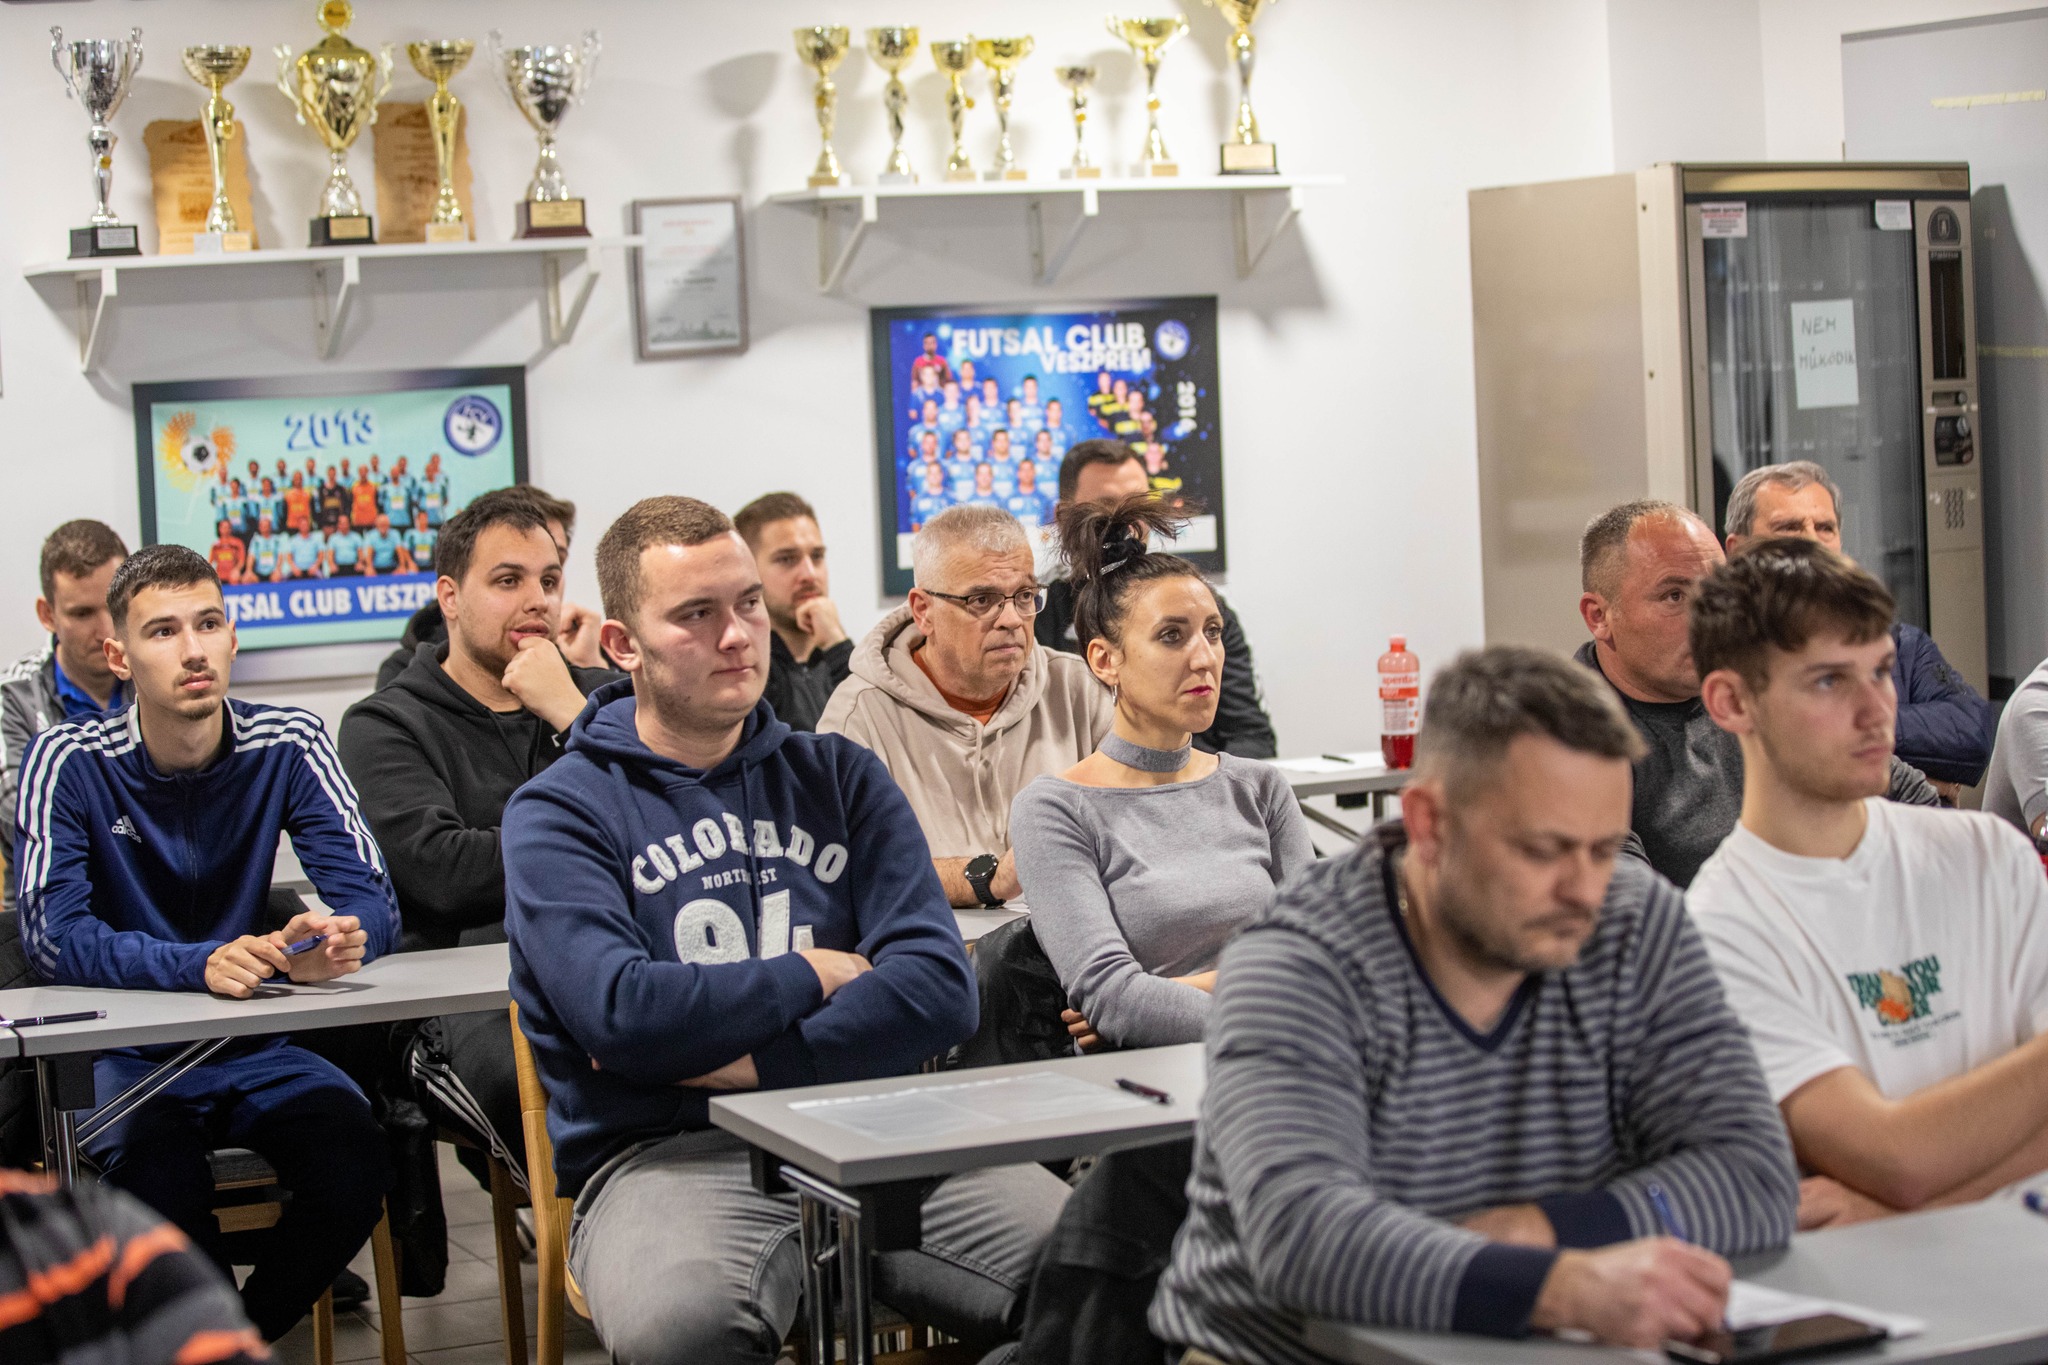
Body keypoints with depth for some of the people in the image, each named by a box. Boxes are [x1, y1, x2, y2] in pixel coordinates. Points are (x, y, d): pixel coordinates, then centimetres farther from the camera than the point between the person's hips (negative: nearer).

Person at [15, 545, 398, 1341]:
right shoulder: (69, 763, -9)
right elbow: (51, 937, -20)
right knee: (164, 1186, -33)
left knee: (355, 1167, -25)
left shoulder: (288, 746, -3)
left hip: (252, 1048, 3)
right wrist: (200, 965, -37)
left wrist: (331, 944, -34)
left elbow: (373, 902, -9)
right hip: (121, 1053, -2)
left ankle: (247, 1330, 3)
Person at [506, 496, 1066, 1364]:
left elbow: (940, 990, 1)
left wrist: (741, 1064, -10)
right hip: (667, 1154, -3)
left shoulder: (838, 778, 15)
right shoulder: (558, 813, 4)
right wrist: (817, 976, 0)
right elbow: (620, 1014, -14)